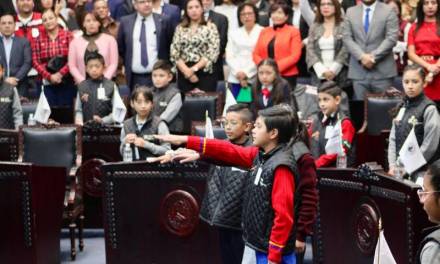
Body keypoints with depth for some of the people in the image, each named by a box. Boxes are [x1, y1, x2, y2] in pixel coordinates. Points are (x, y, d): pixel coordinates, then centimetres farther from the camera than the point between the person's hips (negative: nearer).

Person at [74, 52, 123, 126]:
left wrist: (103, 120, -10)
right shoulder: (82, 86, 9)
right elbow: (78, 110, 12)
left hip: (106, 126, -2)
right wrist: (79, 121, -5)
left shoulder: (111, 86, 0)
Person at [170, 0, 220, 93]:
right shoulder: (180, 28, 11)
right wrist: (186, 70, -10)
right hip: (184, 73, 3)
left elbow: (212, 53, -6)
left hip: (205, 72, -3)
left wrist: (194, 68, -12)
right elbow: (174, 53, 4)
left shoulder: (210, 27, 3)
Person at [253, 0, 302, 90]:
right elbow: (256, 54, 13)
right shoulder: (264, 31, 17)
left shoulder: (293, 31, 4)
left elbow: (295, 55, -6)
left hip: (287, 76, -4)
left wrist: (277, 67, -15)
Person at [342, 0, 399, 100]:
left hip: (382, 70, -2)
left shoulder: (388, 11, 3)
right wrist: (362, 56, -10)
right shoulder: (350, 12, 12)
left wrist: (373, 56, -14)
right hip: (358, 70, 2)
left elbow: (392, 38, -6)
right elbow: (347, 38, 5)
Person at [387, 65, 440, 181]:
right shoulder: (401, 107, 12)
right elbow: (393, 139, 13)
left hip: (421, 171, -6)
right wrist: (392, 165, 2)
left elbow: (430, 145, -13)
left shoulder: (429, 109, -8)